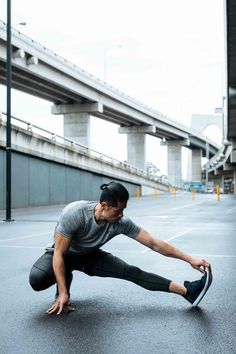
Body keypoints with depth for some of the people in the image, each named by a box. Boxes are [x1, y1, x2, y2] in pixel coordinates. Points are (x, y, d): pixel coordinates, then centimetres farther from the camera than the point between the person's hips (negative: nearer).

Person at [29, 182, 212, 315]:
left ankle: (187, 291, -18)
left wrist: (189, 259, -23)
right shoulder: (74, 213, -38)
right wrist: (63, 293, -33)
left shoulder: (121, 223, -25)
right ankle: (63, 286, -1)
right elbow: (59, 253, -30)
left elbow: (154, 243, -21)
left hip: (90, 256, 3)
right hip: (63, 254, -2)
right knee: (37, 279, -34)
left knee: (132, 272, -16)